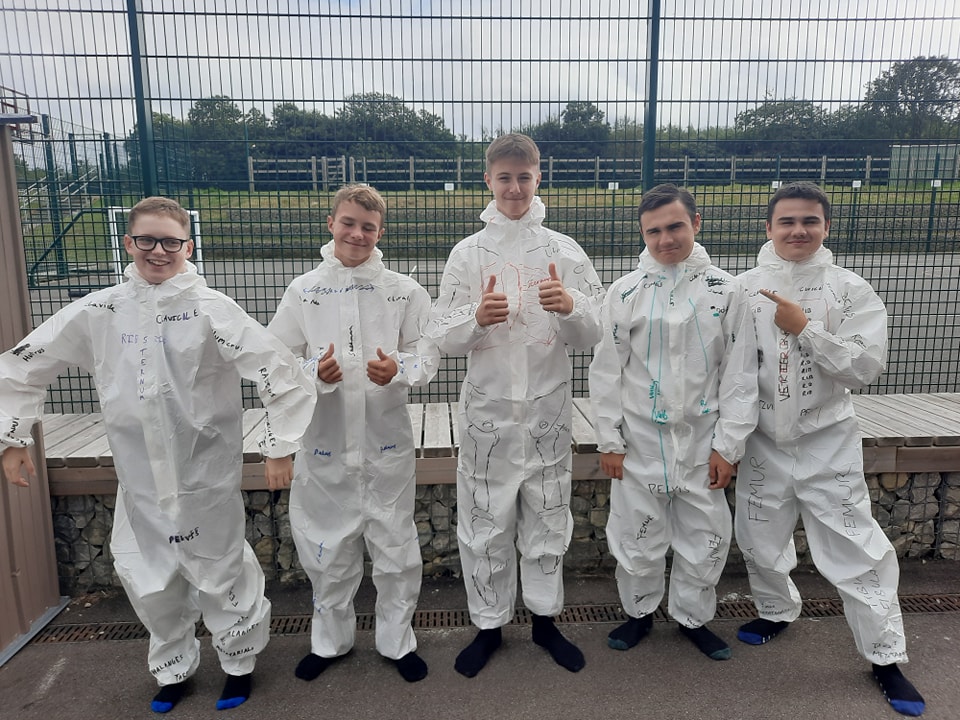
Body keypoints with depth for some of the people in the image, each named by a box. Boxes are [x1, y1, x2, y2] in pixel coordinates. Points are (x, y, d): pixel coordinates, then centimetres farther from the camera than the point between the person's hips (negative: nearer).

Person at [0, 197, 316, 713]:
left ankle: (238, 662, 37)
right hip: (140, 477, 4)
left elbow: (279, 372, -18)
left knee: (220, 570, 10)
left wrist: (279, 447, -18)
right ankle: (173, 667, 42)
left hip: (206, 474, -3)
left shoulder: (210, 309, -13)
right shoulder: (98, 312, 0)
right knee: (147, 578, 15)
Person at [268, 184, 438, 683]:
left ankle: (398, 641, 33)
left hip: (387, 440, 0)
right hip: (325, 441, 1)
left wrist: (400, 370, -22)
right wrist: (315, 374, -20)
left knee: (396, 547, 11)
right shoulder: (303, 291, 1)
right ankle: (329, 640, 38)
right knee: (328, 549, 14)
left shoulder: (405, 291, 0)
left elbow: (427, 356, -1)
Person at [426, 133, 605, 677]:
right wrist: (477, 319, -23)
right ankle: (489, 625, 30)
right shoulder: (468, 253, 0)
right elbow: (445, 339, -2)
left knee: (548, 520, 14)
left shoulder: (564, 251, 1)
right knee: (486, 525, 9)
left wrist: (571, 307, -23)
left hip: (548, 408, 1)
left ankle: (546, 620, 35)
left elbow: (594, 334, -2)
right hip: (488, 408, 0)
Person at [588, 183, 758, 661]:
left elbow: (740, 375, -1)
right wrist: (609, 441, -3)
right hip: (641, 442, 0)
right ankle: (639, 611, 36)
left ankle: (693, 617, 36)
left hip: (702, 443, 1)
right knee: (638, 537, 11)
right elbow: (607, 371, -1)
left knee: (705, 539, 11)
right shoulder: (626, 292, -4)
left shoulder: (725, 291, -2)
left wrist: (728, 446, -4)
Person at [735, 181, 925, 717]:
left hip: (829, 442, -2)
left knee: (857, 550, 2)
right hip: (764, 441, 3)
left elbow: (867, 367, -13)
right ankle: (778, 612, 42)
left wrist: (806, 329, -22)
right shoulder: (746, 287, -2)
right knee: (761, 540, 15)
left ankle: (887, 657, 22)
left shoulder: (851, 290, -6)